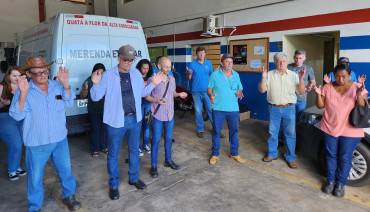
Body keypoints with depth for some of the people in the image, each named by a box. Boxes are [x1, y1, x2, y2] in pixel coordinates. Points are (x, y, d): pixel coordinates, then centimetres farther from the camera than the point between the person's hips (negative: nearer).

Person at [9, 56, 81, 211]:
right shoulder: (24, 91, -7)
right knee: (35, 177, 11)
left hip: (60, 140, 3)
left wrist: (65, 85, -22)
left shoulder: (57, 86, 1)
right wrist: (23, 93, -27)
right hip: (36, 144, -2)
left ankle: (69, 196, 38)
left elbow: (69, 103, -8)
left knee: (65, 170, 15)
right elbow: (17, 115, -14)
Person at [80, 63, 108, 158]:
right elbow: (82, 96, -2)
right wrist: (85, 89, -22)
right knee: (95, 129, 4)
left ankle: (104, 146, 27)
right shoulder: (89, 81, -4)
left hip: (105, 110, 2)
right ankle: (95, 149, 18)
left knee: (104, 128, 10)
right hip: (94, 111, -2)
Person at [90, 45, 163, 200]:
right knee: (113, 153, 8)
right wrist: (96, 84, -25)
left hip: (135, 119, 5)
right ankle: (113, 185, 27)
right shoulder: (108, 75, -9)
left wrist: (153, 84, 1)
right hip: (116, 121, -4)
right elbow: (95, 97, -6)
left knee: (134, 150, 18)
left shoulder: (136, 73, 5)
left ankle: (133, 178, 38)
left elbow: (142, 93, 16)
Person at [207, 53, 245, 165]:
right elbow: (209, 89, 2)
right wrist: (211, 95, -18)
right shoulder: (215, 75, -1)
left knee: (234, 131, 11)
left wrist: (239, 93, -6)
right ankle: (215, 154, 22)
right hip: (218, 108, -3)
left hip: (233, 109, 3)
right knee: (216, 131, 6)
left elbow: (240, 88, 16)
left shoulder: (236, 75, 9)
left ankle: (234, 153, 28)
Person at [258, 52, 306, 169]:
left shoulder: (293, 75, 3)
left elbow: (301, 92, 0)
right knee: (272, 133, 10)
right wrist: (263, 78, -17)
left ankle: (290, 158, 20)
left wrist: (301, 78, -14)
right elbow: (262, 90, -2)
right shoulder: (270, 74, 2)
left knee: (290, 134, 5)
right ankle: (272, 154, 29)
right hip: (274, 108, 0)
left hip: (289, 108, 0)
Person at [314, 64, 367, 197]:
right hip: (330, 128, 2)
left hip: (350, 131, -2)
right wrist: (318, 94, -19)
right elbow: (320, 106, -1)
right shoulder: (328, 88, 0)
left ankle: (340, 184, 24)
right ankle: (330, 181, 27)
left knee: (345, 158, 6)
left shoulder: (357, 87, -5)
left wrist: (359, 95, -28)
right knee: (331, 155, 11)